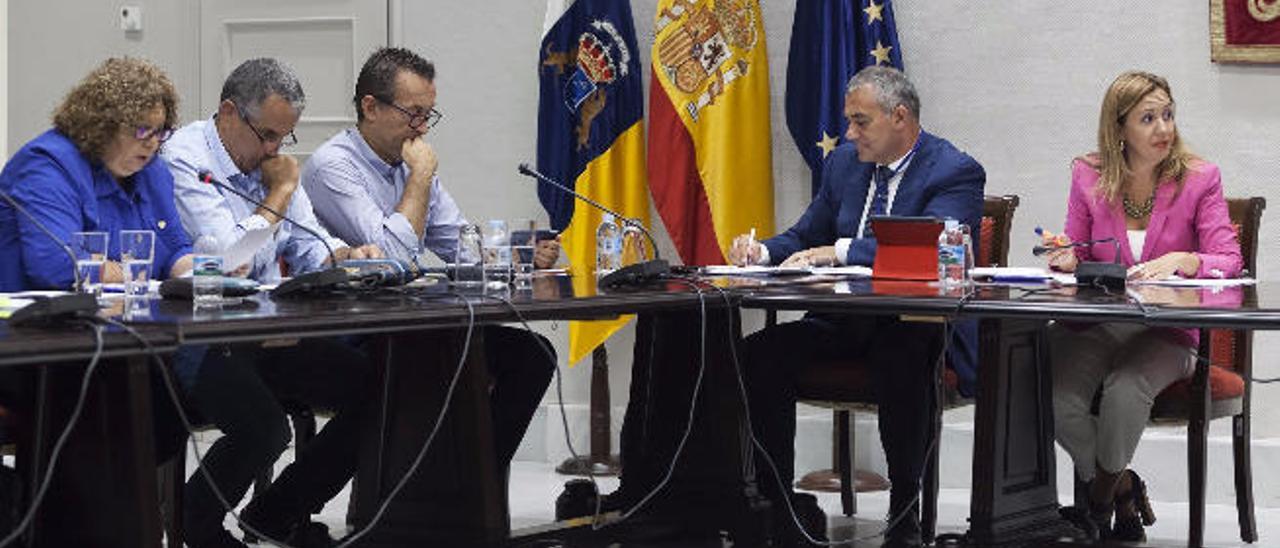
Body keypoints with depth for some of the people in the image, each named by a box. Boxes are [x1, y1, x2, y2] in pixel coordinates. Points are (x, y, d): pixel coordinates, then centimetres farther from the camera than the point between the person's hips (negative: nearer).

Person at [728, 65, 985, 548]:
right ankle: (778, 508, -7)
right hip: (843, 322, 6)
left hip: (917, 325, -6)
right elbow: (805, 237, 21)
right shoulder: (844, 163, 15)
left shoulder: (956, 172, -6)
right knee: (757, 354, -18)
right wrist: (762, 251, -2)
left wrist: (839, 251, -30)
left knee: (900, 361, -40)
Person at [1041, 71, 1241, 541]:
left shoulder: (1199, 179, -2)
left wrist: (1180, 261, -28)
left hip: (1165, 331, -2)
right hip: (1094, 324, 2)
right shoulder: (1089, 176, 4)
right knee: (1058, 397, -27)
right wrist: (1066, 258, -10)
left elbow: (1227, 260, -8)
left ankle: (1100, 495, -2)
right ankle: (1122, 486, 2)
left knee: (1124, 392, -33)